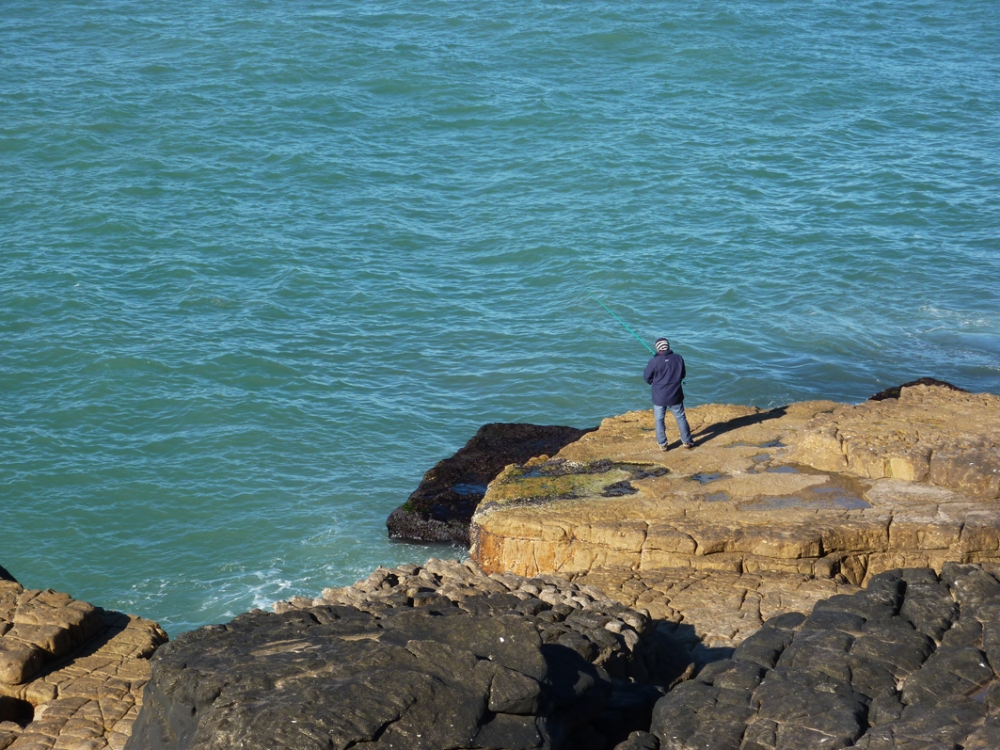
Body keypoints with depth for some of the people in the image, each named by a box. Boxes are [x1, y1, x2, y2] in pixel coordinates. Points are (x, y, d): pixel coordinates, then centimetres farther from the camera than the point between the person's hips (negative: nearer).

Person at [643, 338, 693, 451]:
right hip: (675, 396, 2)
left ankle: (662, 444, 17)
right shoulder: (678, 358, -9)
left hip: (659, 397, -2)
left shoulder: (654, 362, -18)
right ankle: (687, 441, 24)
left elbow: (647, 377, -5)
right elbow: (683, 375, 5)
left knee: (659, 420, 12)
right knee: (681, 418, 16)